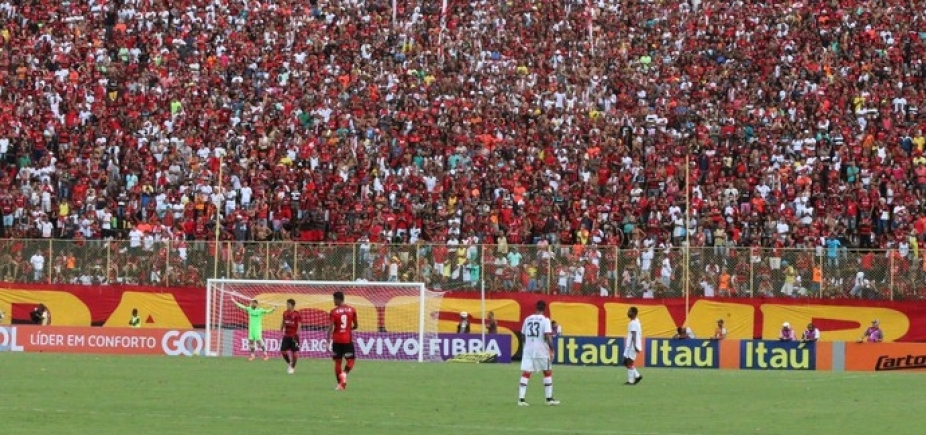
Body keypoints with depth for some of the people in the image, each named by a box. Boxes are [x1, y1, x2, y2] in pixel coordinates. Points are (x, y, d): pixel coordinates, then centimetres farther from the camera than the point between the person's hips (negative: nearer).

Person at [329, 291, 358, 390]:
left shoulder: (334, 311, -6)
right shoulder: (352, 310, 1)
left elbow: (330, 327, -11)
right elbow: (355, 326, 8)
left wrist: (328, 342, -8)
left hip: (337, 340, -1)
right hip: (348, 340, 1)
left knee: (337, 362, 8)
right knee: (350, 361, 7)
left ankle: (340, 384, 6)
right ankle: (344, 373, -22)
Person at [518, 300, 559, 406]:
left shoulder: (527, 319, 7)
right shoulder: (545, 320, -6)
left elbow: (523, 335, 13)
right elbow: (548, 336, -14)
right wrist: (551, 350, -9)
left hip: (528, 350, 3)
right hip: (541, 350, -3)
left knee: (525, 374, 0)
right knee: (548, 373, 12)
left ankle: (521, 399, -10)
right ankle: (549, 398, 13)